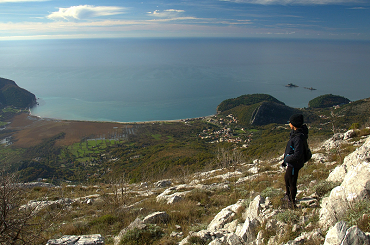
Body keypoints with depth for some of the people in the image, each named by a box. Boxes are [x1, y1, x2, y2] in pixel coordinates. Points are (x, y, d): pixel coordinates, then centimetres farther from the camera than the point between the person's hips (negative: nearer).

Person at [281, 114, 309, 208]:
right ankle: (287, 196, 48)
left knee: (292, 183, 7)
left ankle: (292, 203, 26)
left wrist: (286, 159, -17)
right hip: (291, 163, 10)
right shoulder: (294, 133, 1)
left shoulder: (298, 137, -30)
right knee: (286, 178, 27)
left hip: (294, 164, -10)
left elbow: (297, 155, -32)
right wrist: (286, 160, 14)